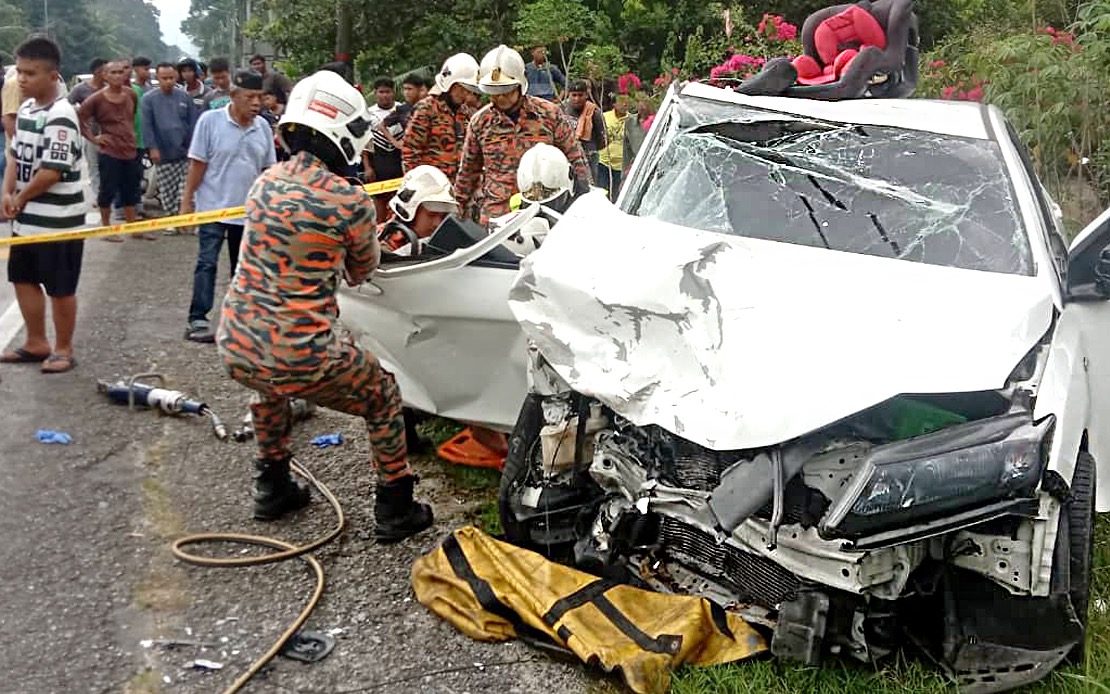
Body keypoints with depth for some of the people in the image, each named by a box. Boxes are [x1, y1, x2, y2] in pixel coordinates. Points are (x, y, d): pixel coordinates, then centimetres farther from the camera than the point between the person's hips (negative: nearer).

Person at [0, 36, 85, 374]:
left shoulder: (60, 116, -19)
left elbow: (52, 171, -22)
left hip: (57, 220, -9)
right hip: (28, 218, 9)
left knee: (60, 288, 3)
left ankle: (63, 349, 18)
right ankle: (36, 343, 31)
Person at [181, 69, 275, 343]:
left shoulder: (263, 126, 2)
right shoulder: (210, 120, -9)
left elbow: (268, 169, 8)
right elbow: (197, 165, -7)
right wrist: (186, 201, -8)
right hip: (214, 206, -4)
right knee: (207, 263, -3)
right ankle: (197, 320, 1)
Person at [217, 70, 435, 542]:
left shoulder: (264, 183, 3)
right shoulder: (350, 201, -12)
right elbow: (362, 271, 6)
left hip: (236, 346, 6)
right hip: (298, 358, -6)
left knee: (270, 386, 40)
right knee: (384, 399, 19)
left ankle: (272, 487, 46)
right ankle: (395, 510, 25)